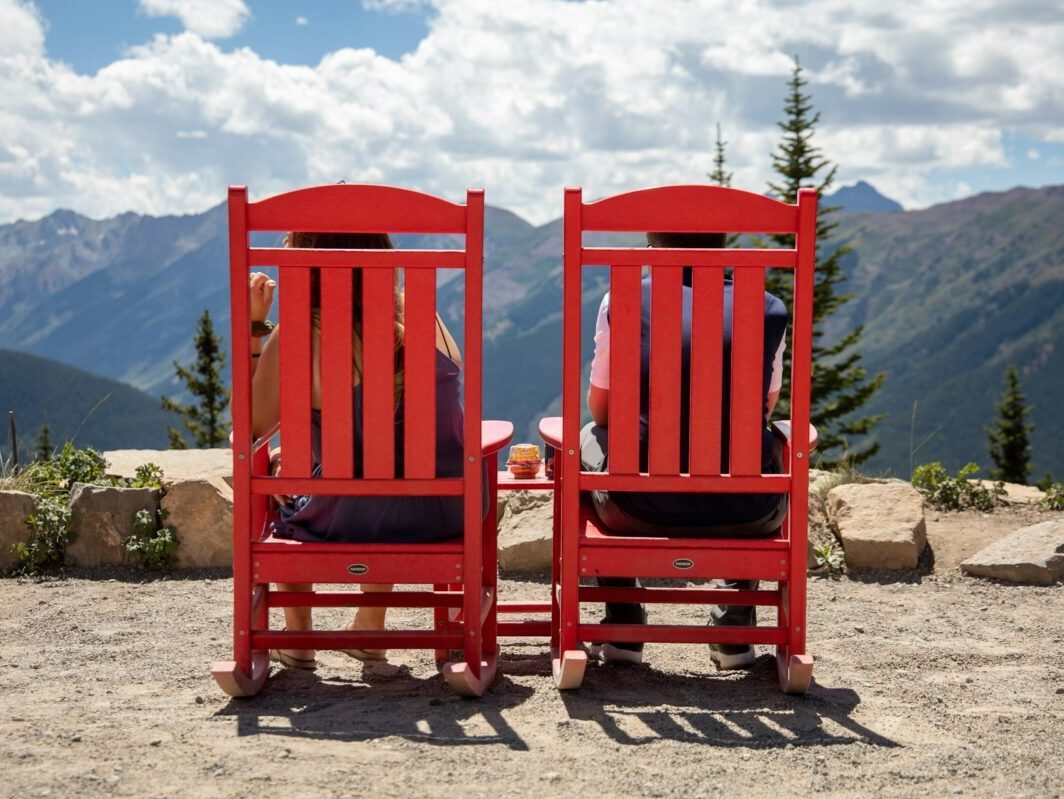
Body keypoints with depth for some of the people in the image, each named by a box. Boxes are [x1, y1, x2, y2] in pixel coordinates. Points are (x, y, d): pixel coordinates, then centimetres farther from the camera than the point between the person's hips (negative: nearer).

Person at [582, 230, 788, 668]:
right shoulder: (767, 310, 4)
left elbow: (601, 409, 9)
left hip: (645, 509, -1)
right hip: (748, 515, 1)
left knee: (589, 437, 31)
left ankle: (622, 625, 31)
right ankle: (734, 626, 31)